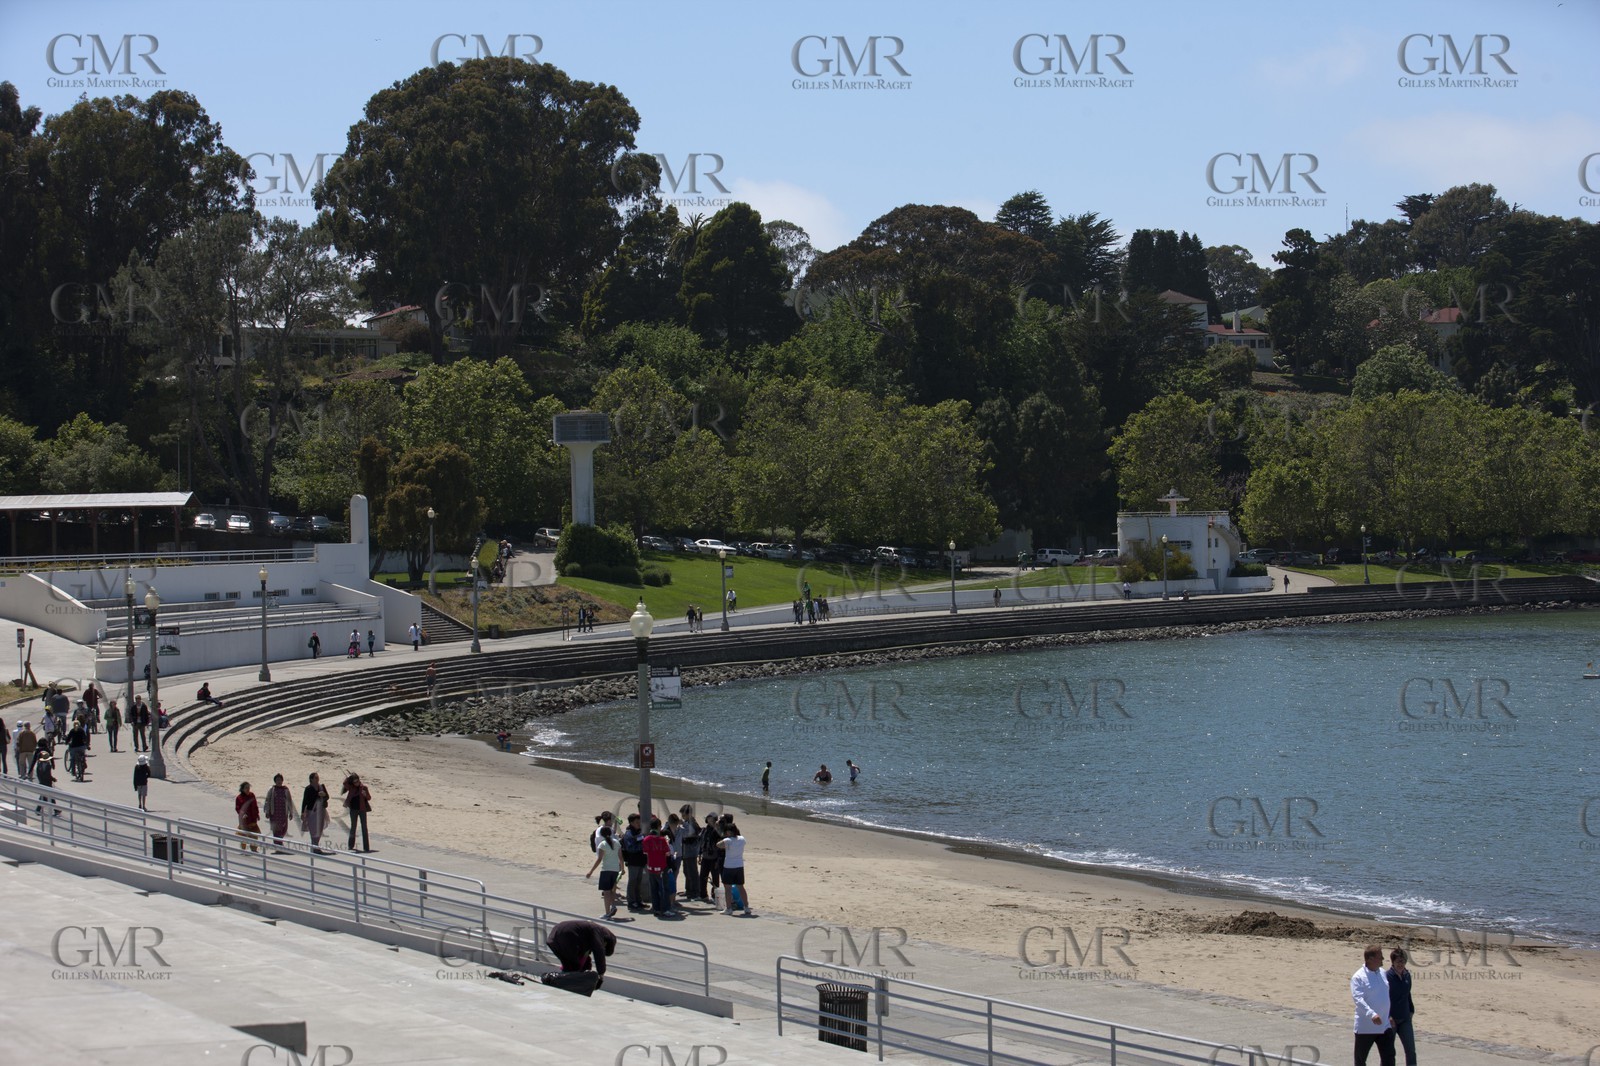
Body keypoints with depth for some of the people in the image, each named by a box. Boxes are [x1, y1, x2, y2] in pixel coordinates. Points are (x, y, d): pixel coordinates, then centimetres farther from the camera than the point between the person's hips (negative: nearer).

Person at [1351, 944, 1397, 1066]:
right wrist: (1371, 1014, -40)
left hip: (1384, 1025, 6)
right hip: (1365, 1027, -6)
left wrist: (1389, 1017, 20)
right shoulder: (1358, 977, -15)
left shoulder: (1382, 973, 8)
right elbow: (1358, 999, -27)